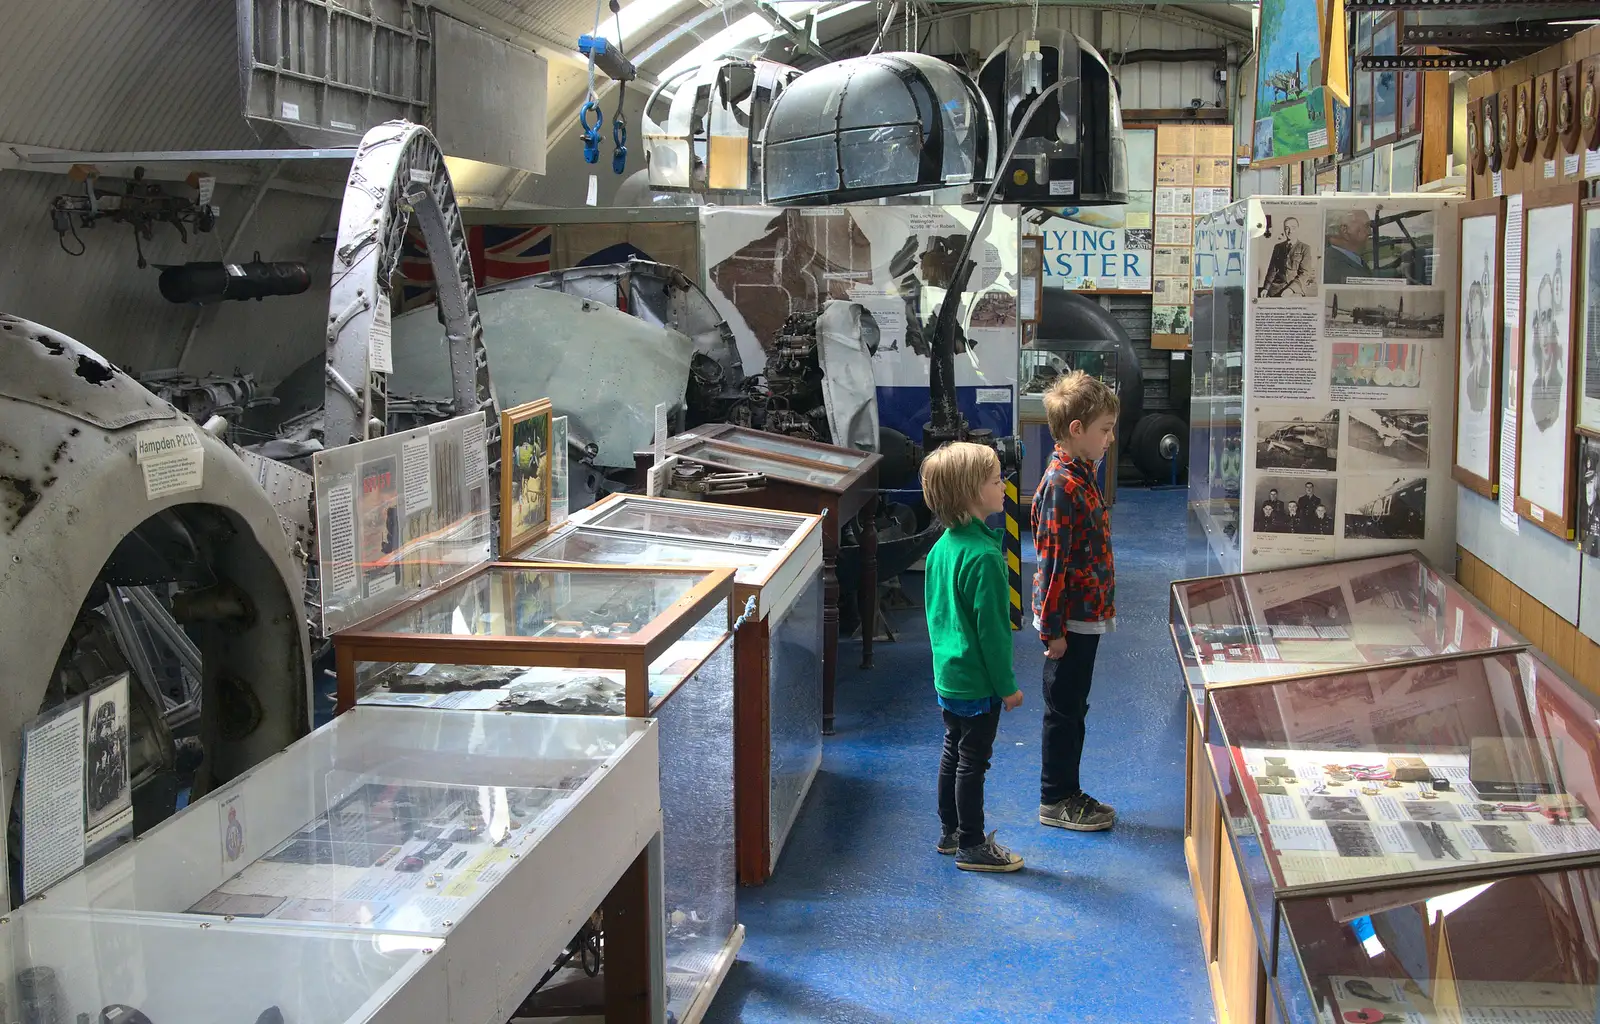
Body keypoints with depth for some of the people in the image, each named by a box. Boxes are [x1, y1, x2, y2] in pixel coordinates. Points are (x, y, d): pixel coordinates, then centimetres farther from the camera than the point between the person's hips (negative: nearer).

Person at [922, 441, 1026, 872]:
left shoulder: (942, 547, 3)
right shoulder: (984, 557, -25)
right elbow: (991, 627, -22)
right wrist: (1007, 684, -13)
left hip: (948, 675, 9)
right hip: (978, 681, -9)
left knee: (953, 752, 19)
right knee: (973, 760, 2)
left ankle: (950, 832, 32)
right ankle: (972, 846, 13)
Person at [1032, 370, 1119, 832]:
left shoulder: (1082, 475, 10)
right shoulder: (1061, 485, -21)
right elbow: (1053, 563, -21)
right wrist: (1053, 630, -19)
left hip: (1086, 616, 9)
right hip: (1070, 620, -9)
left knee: (1073, 708, 17)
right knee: (1064, 710, 3)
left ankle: (1069, 793, 27)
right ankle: (1055, 800, 15)